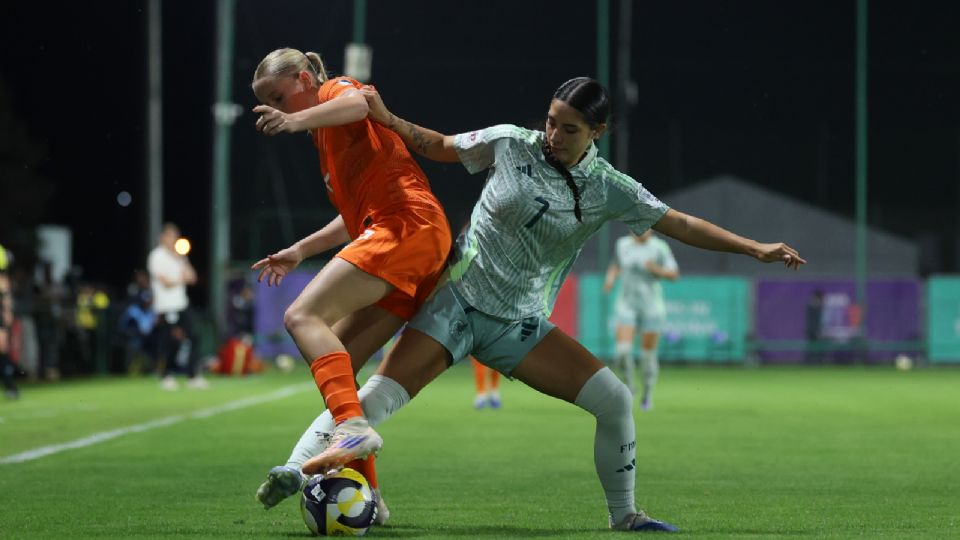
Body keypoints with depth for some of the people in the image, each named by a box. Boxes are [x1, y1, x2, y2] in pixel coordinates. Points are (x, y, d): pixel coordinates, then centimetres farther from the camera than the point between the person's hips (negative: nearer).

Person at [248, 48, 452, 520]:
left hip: (406, 224, -10)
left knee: (303, 315, -21)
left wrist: (297, 120, -38)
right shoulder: (327, 139, 32)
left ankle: (353, 427, -39)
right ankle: (364, 493, 1)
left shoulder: (335, 89, 7)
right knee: (335, 365, 7)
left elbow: (357, 103, -20)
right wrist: (301, 250, 30)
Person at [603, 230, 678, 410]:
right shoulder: (622, 244, 1)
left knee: (648, 353, 4)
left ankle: (647, 395, 25)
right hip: (626, 305, 2)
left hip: (652, 307, -2)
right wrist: (610, 279, -1)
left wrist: (657, 269, -26)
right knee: (623, 350, -17)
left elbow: (674, 274, -7)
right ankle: (628, 384, 8)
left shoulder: (660, 247, -9)